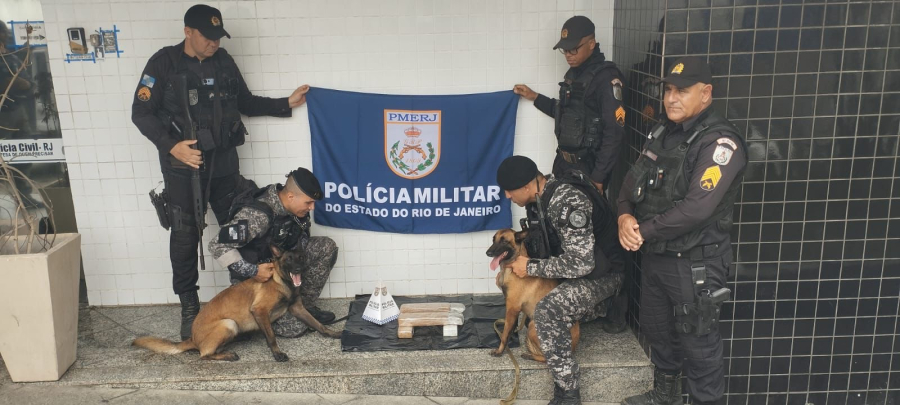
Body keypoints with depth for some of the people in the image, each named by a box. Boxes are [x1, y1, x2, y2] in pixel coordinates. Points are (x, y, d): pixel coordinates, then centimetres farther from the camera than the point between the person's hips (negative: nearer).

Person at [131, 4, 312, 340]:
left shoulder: (223, 61, 6)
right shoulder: (163, 63, -6)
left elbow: (246, 103, 16)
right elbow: (141, 113, -6)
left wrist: (286, 104, 7)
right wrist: (171, 145, -18)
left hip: (223, 160, 4)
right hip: (182, 164, -4)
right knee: (185, 236, 3)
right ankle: (189, 308, 16)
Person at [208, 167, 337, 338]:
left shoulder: (294, 206, -9)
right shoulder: (257, 215, -32)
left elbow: (300, 239, 9)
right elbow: (218, 245, -31)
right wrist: (252, 271, -31)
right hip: (254, 278, -7)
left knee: (327, 247, -6)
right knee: (294, 328, -15)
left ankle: (304, 305, 5)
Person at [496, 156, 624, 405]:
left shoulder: (569, 202, -31)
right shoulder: (537, 195, -4)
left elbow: (581, 263, -34)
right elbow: (538, 239, 13)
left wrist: (531, 267, -25)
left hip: (600, 273, -9)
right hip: (569, 263, 9)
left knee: (547, 311, -30)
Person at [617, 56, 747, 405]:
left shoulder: (720, 142, -18)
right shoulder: (663, 133, 8)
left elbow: (696, 209, -27)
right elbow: (632, 181, 9)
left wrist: (643, 231, -18)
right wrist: (625, 216, -11)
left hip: (694, 262, -8)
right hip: (654, 255, 8)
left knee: (698, 342, 5)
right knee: (658, 330, 23)